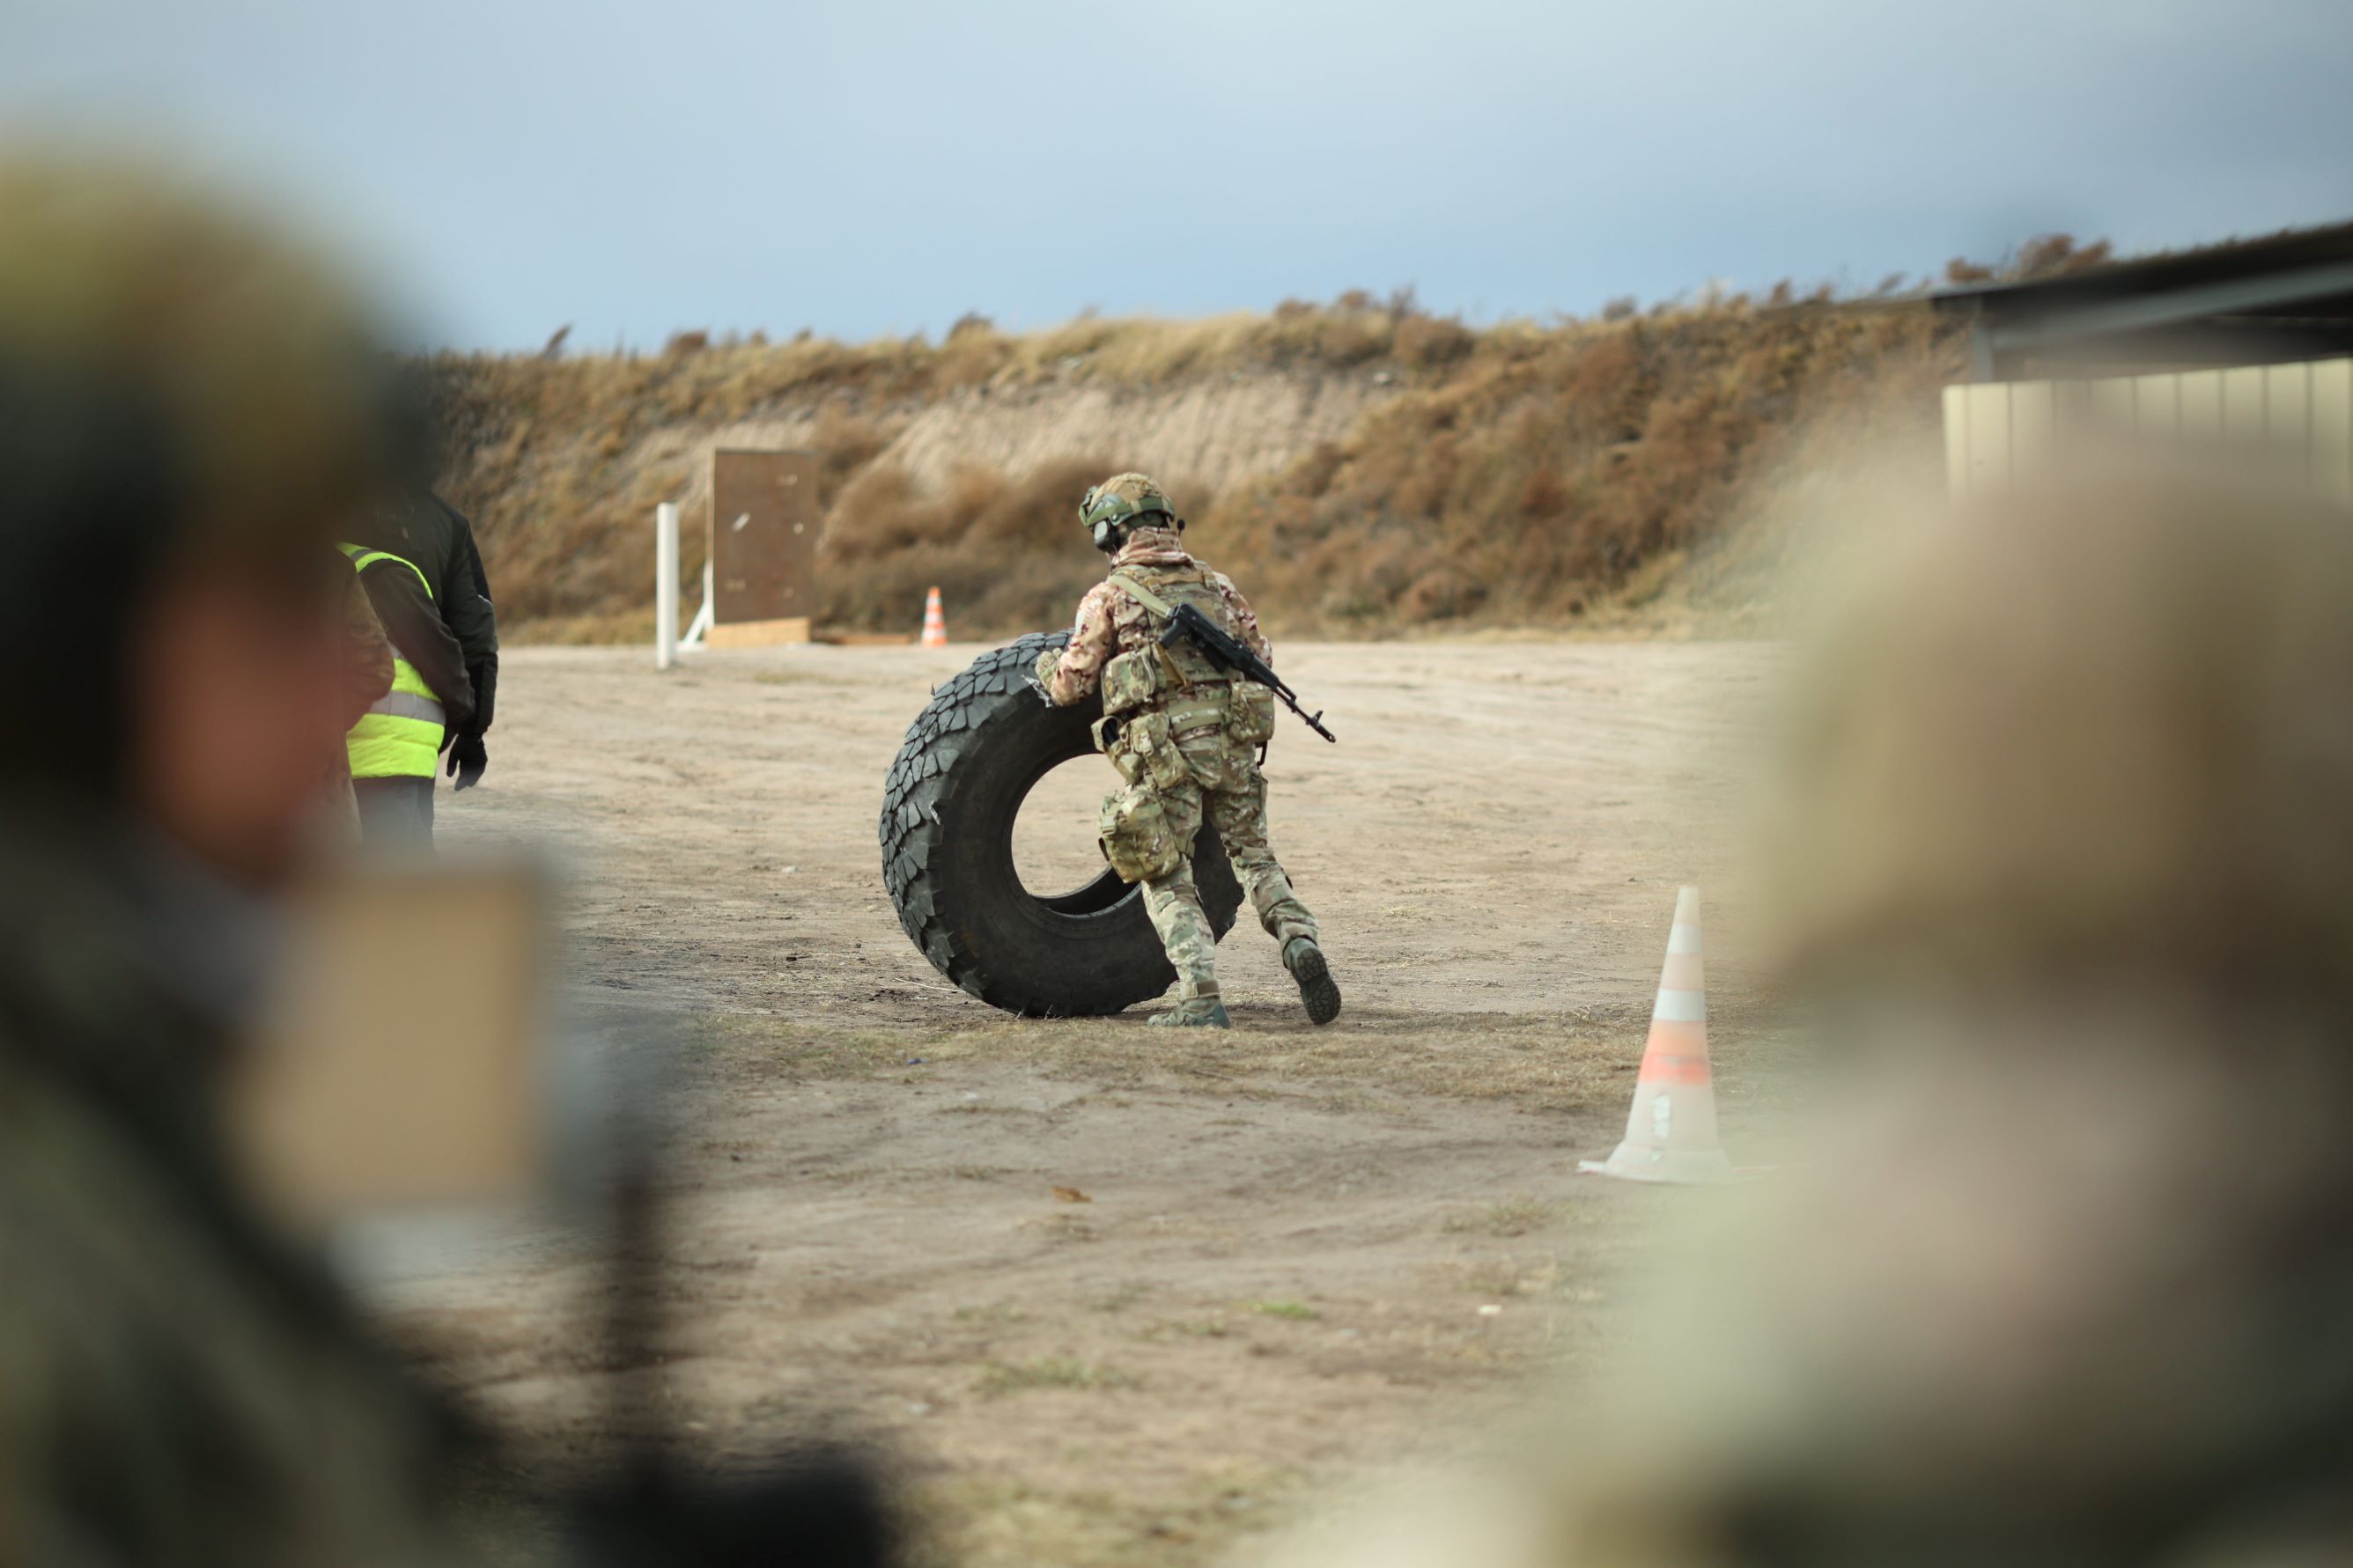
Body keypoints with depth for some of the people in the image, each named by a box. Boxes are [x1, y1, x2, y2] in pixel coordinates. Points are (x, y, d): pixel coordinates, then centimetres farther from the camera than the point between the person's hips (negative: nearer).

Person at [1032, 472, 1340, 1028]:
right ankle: (1300, 940, -5)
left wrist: (1046, 664, 25)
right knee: (1253, 854, 19)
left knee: (1167, 879, 7)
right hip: (1234, 743, 4)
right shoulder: (1214, 584, 15)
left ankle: (1202, 998, -6)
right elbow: (1259, 654, 20)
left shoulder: (1110, 596, 1)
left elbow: (1069, 685, 4)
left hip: (1165, 751, -4)